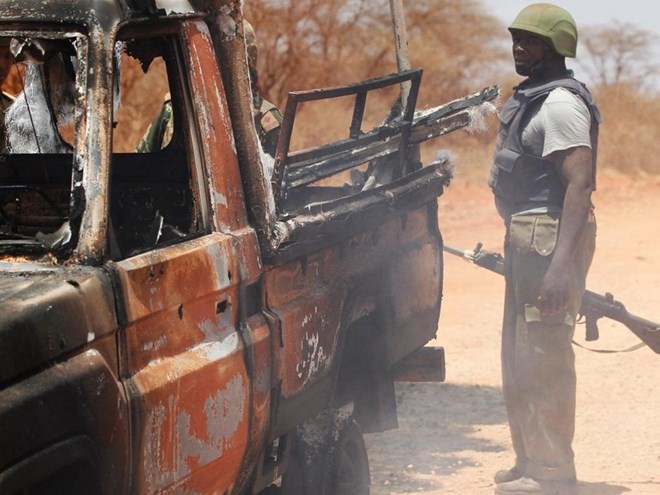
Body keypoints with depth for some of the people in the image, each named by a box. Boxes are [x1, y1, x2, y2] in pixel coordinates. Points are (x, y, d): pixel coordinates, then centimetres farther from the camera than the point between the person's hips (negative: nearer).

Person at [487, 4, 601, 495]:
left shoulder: (561, 103, -15)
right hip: (527, 235, 11)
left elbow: (580, 182, -24)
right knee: (520, 356, 17)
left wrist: (561, 263, -32)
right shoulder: (532, 96, 17)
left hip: (549, 237, -11)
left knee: (543, 356, -9)